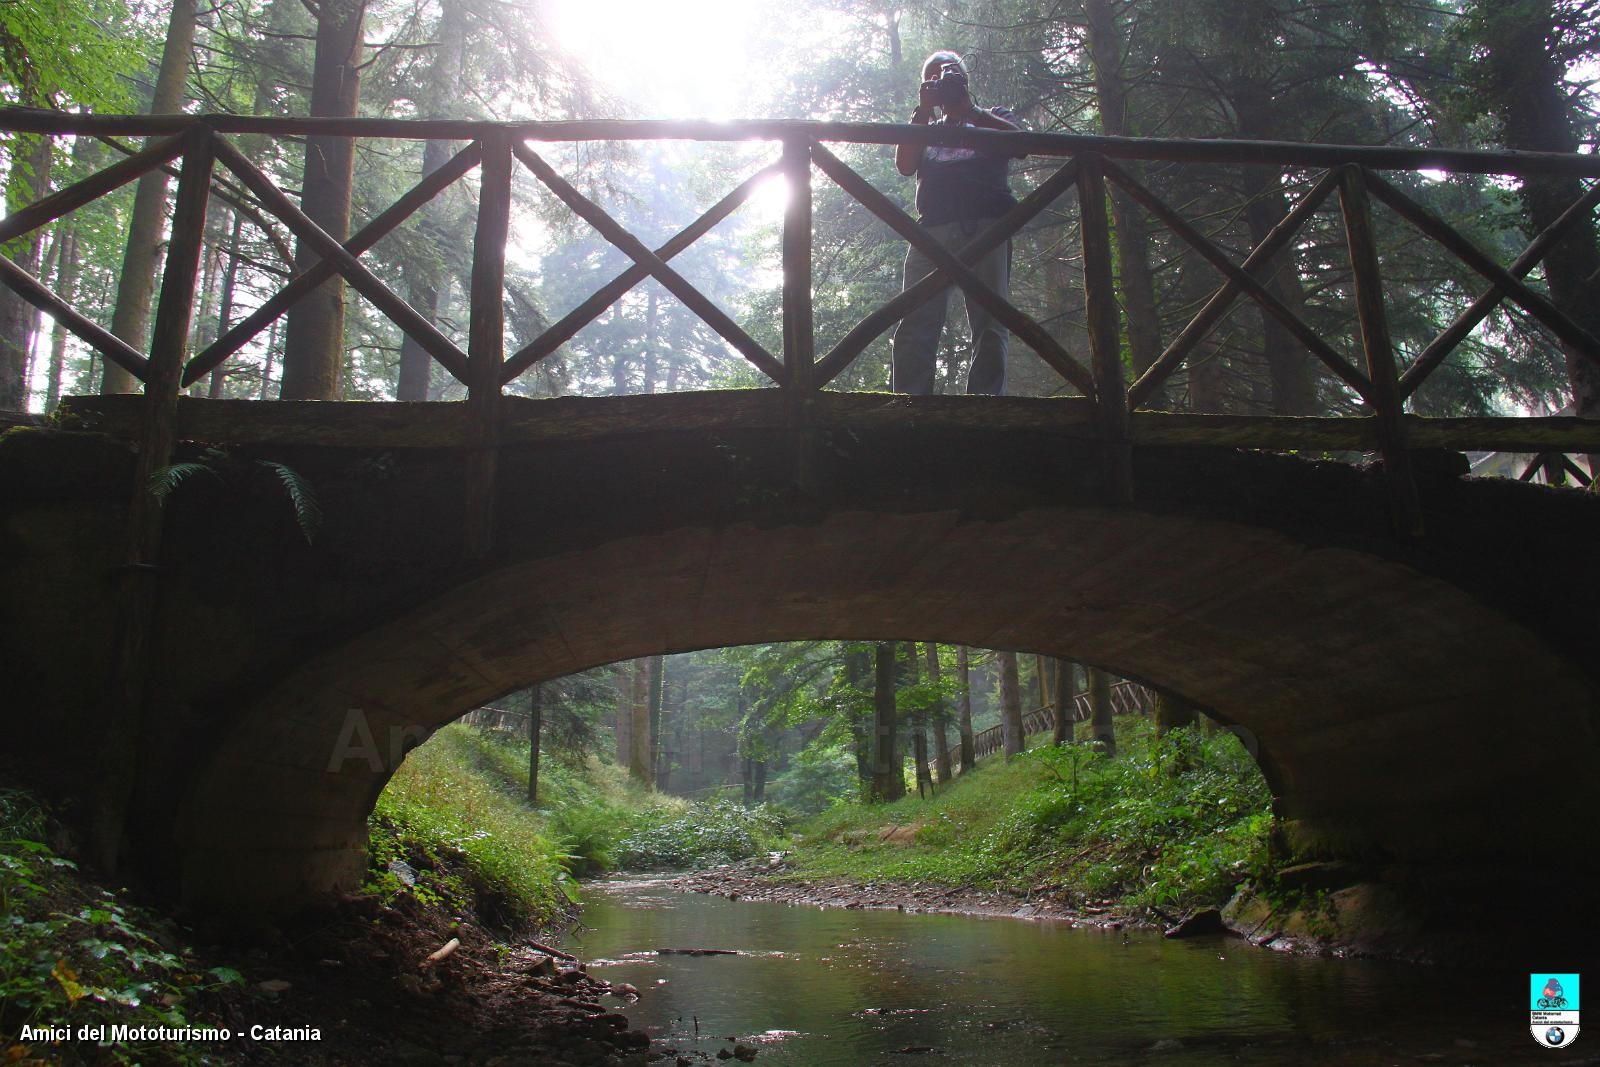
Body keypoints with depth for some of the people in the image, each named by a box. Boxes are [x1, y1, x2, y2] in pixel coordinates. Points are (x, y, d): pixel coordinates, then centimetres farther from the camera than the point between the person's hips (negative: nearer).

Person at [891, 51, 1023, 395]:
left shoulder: (992, 116, 27)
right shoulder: (926, 130, 32)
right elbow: (904, 165, 13)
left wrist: (968, 108, 4)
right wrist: (923, 111, 10)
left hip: (987, 224, -1)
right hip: (933, 228, 1)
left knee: (990, 322, -12)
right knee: (916, 322, -15)